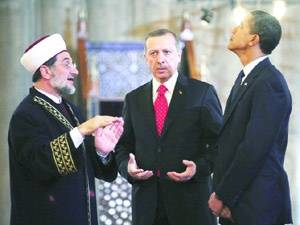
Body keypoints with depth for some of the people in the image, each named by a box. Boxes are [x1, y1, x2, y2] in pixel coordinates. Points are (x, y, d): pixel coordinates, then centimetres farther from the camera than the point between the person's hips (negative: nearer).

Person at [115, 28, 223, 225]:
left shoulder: (203, 93, 1)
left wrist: (200, 167, -17)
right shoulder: (134, 99, 12)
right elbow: (123, 147, 15)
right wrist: (127, 167, -6)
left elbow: (219, 142, 0)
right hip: (146, 202, 3)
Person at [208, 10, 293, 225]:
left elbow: (254, 148, -21)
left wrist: (223, 196, -14)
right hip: (233, 201, 8)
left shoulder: (269, 82, -16)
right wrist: (220, 193, 4)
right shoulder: (246, 77, 14)